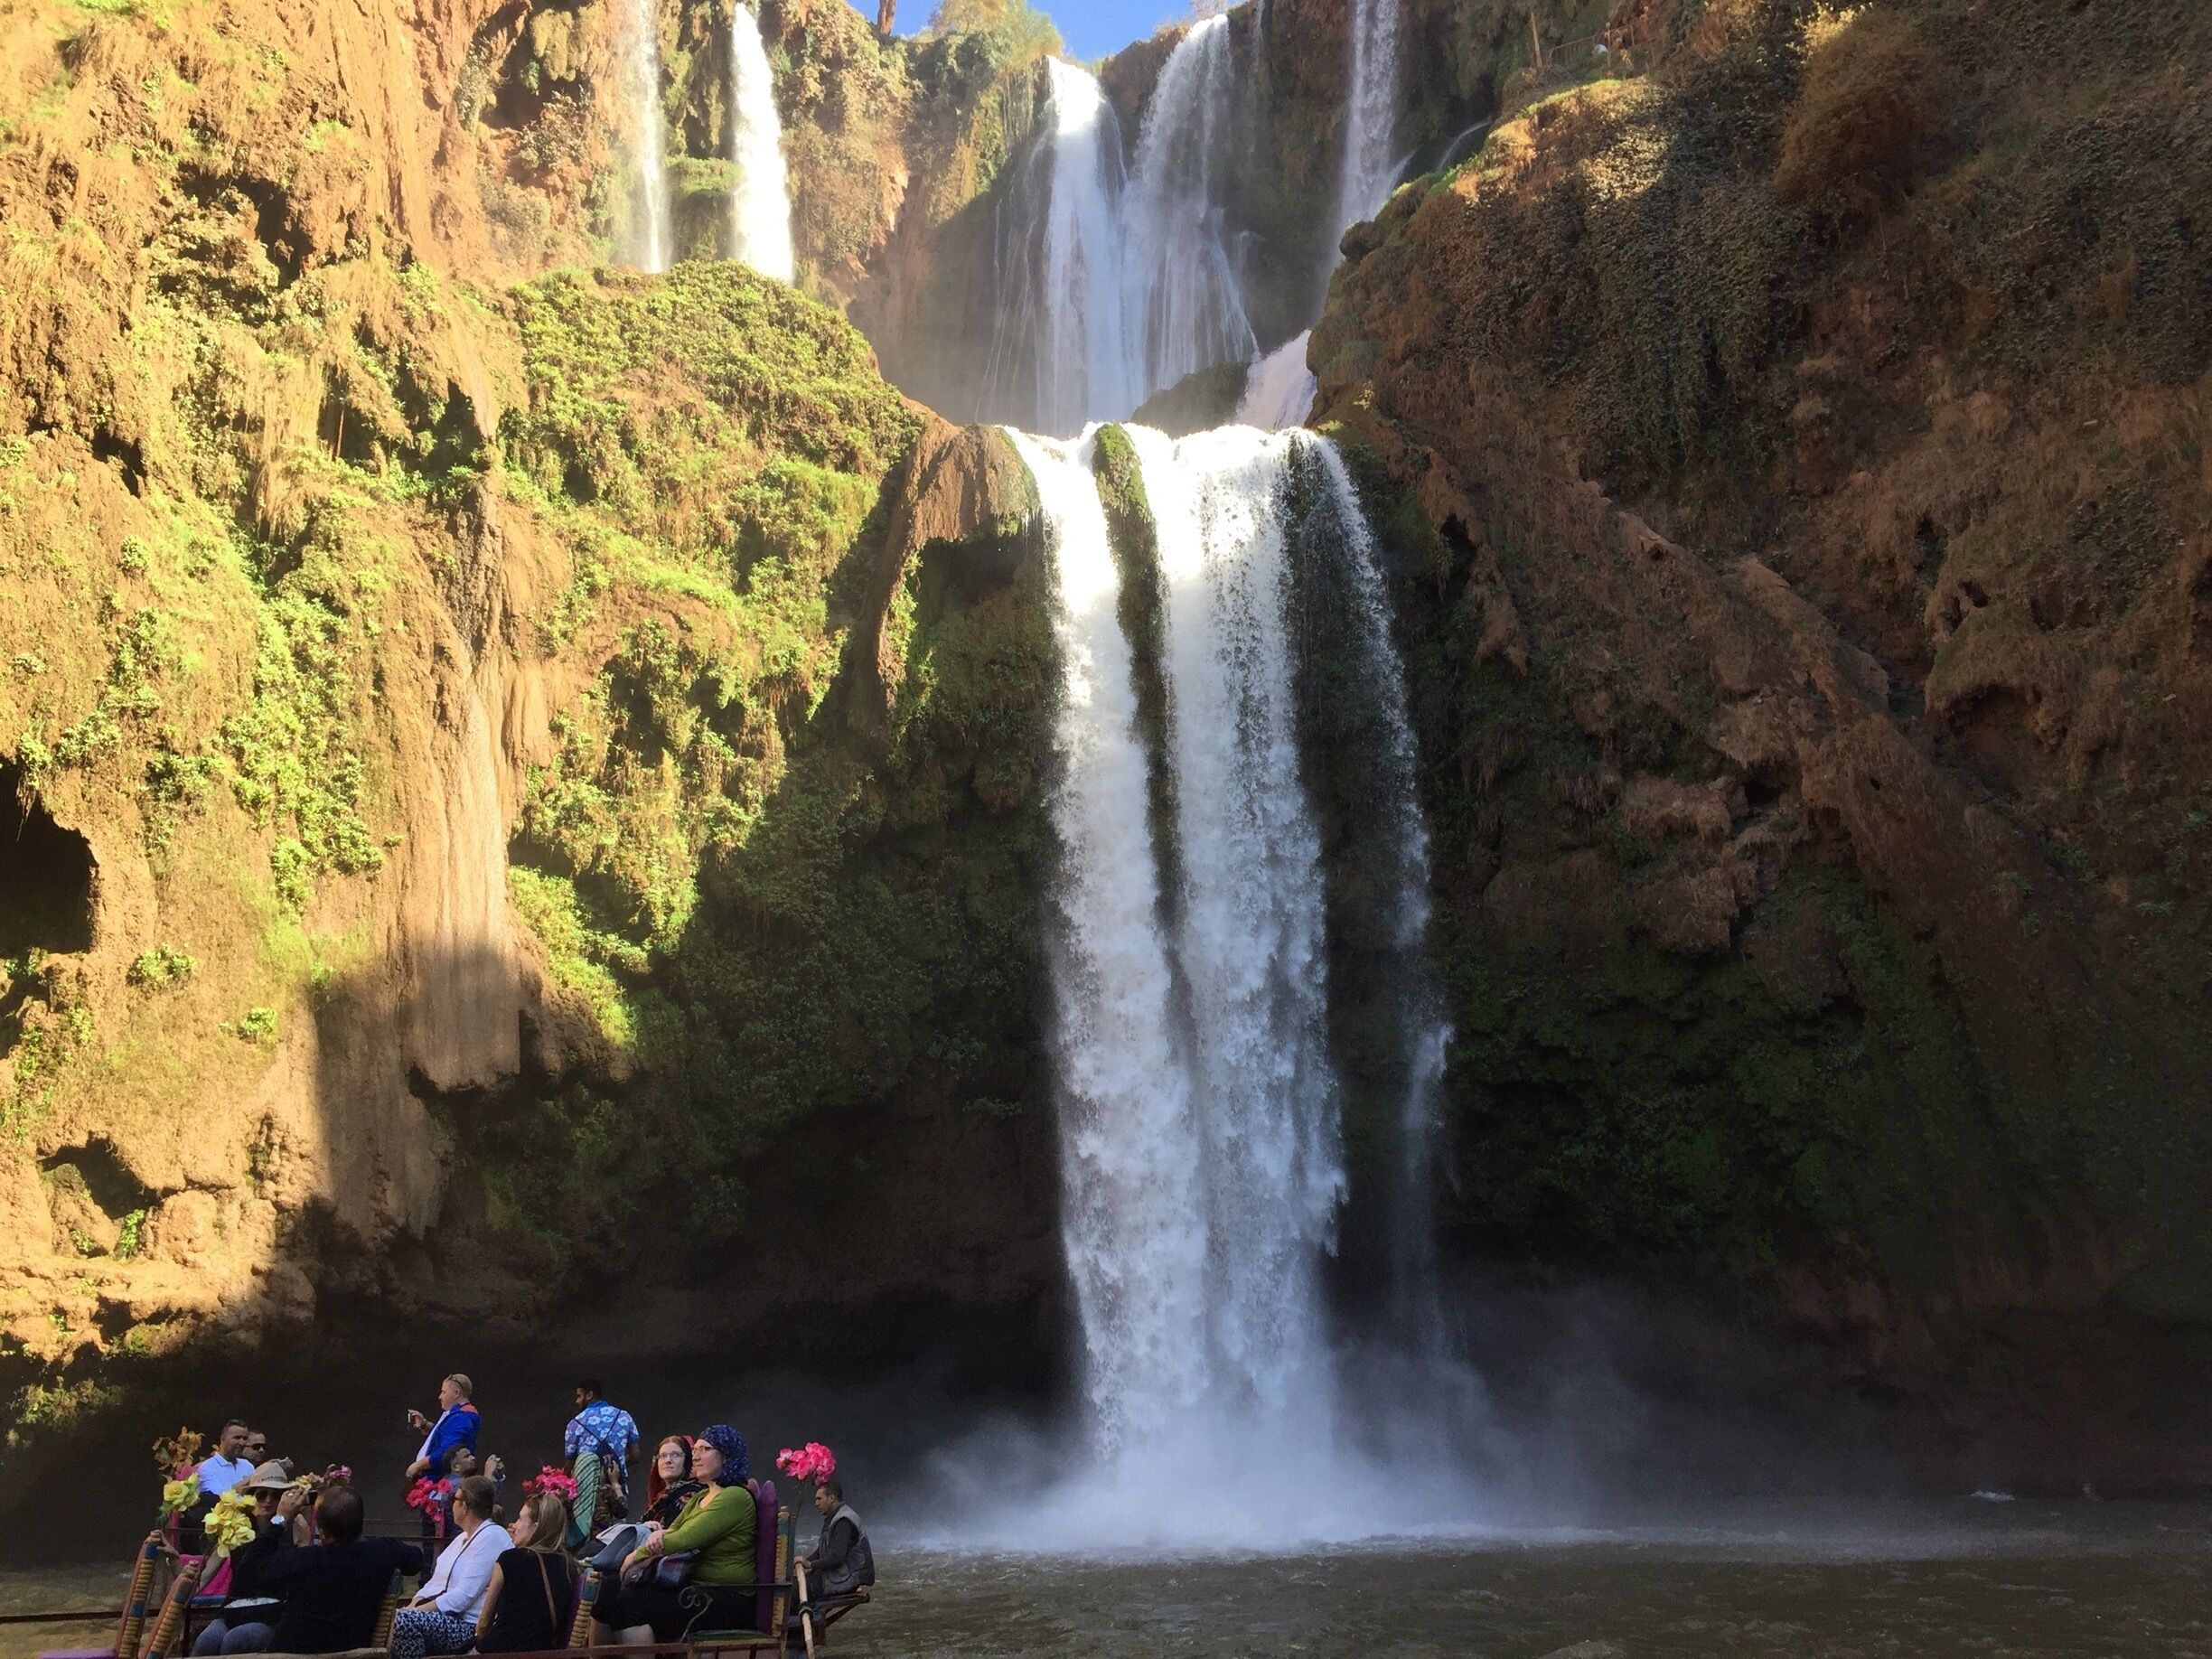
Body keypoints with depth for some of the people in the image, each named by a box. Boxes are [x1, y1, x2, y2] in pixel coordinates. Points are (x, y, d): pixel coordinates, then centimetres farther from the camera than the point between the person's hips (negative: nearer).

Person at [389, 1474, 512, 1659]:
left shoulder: (492, 1537, -10)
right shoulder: (462, 1538, 21)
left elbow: (464, 1596, -18)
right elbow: (434, 1583, 17)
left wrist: (415, 1611, -18)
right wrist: (412, 1606, -4)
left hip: (471, 1626, -9)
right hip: (441, 1616, 9)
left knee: (407, 1621, -30)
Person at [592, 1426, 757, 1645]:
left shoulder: (735, 1497, -11)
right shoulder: (700, 1497, 20)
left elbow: (685, 1540, -17)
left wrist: (637, 1555, -6)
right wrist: (658, 1534, -6)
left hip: (726, 1598, -9)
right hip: (695, 1585, 9)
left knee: (631, 1603, -25)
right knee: (607, 1592, -6)